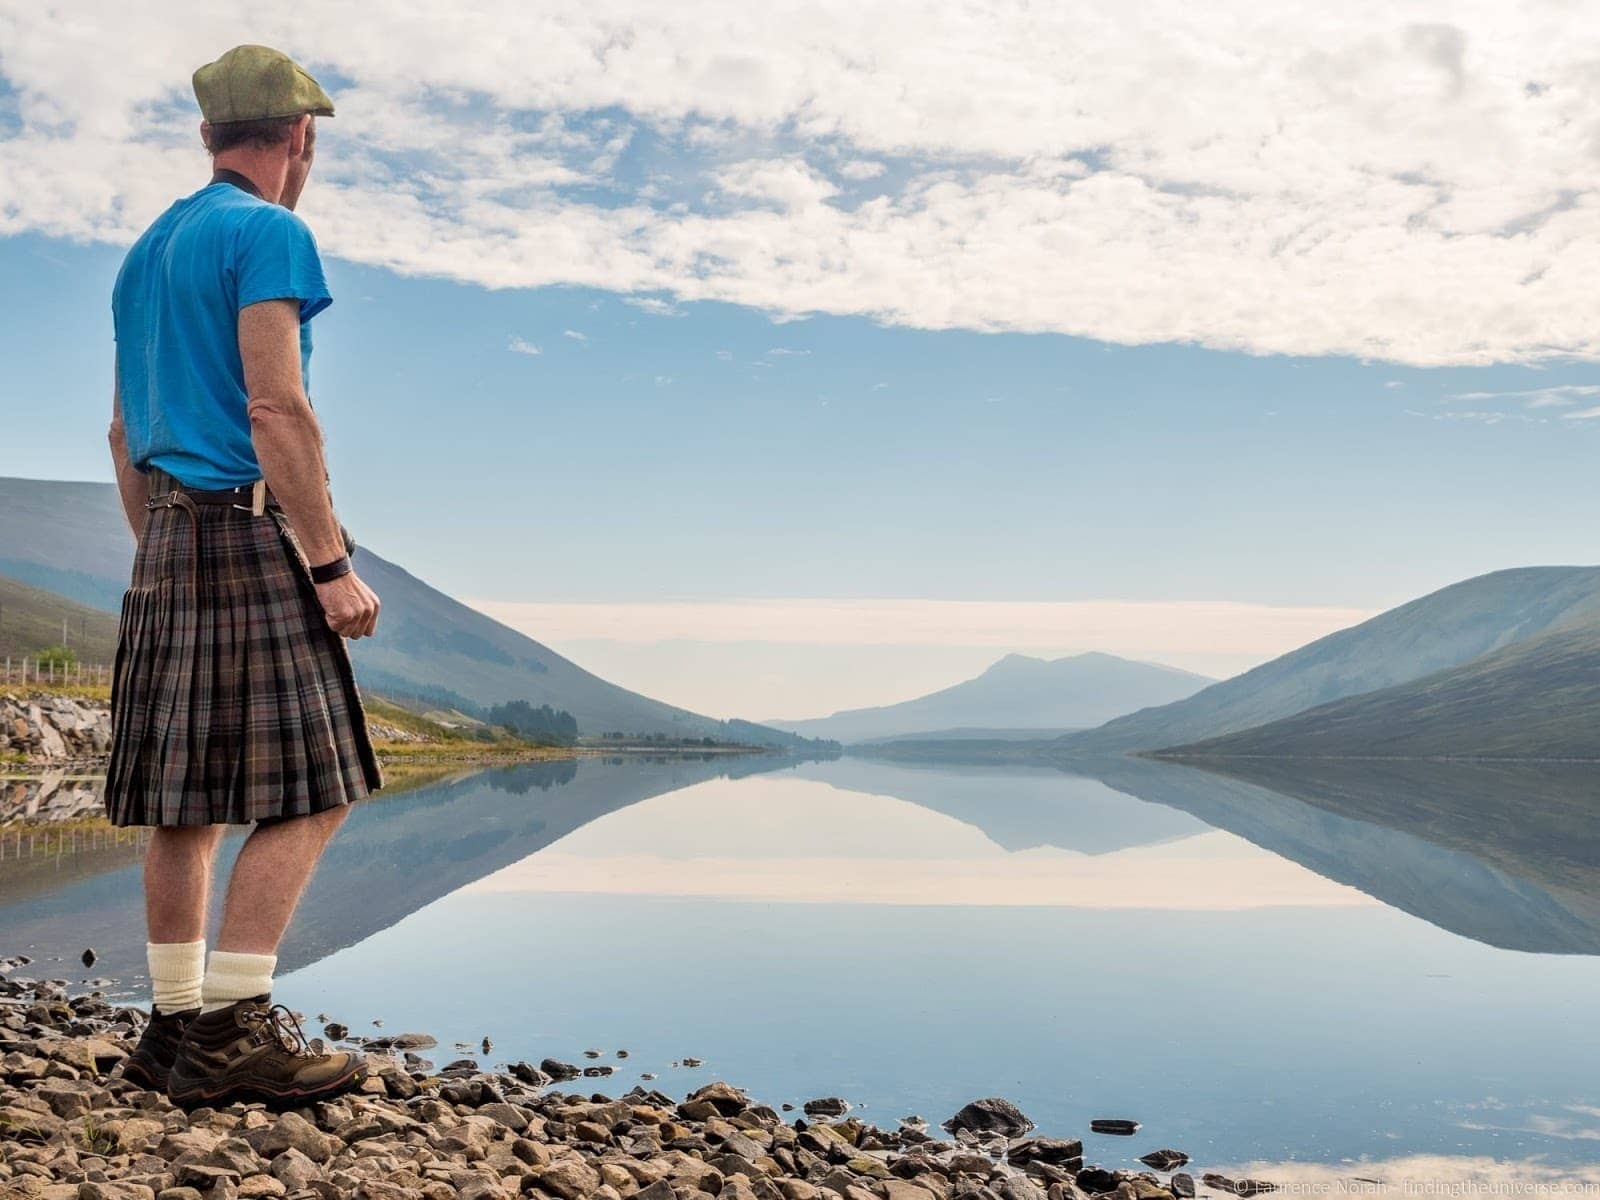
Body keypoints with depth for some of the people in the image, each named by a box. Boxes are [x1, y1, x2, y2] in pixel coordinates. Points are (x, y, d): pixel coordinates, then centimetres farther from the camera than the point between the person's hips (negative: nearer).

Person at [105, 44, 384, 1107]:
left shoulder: (148, 250, 20)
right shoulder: (269, 233, -6)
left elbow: (123, 430, 21)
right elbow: (276, 410, -16)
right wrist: (332, 563, -16)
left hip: (165, 541, 9)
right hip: (247, 529, -9)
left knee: (187, 799, 8)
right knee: (306, 790, -7)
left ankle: (177, 1026, 12)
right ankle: (231, 1030, -9)